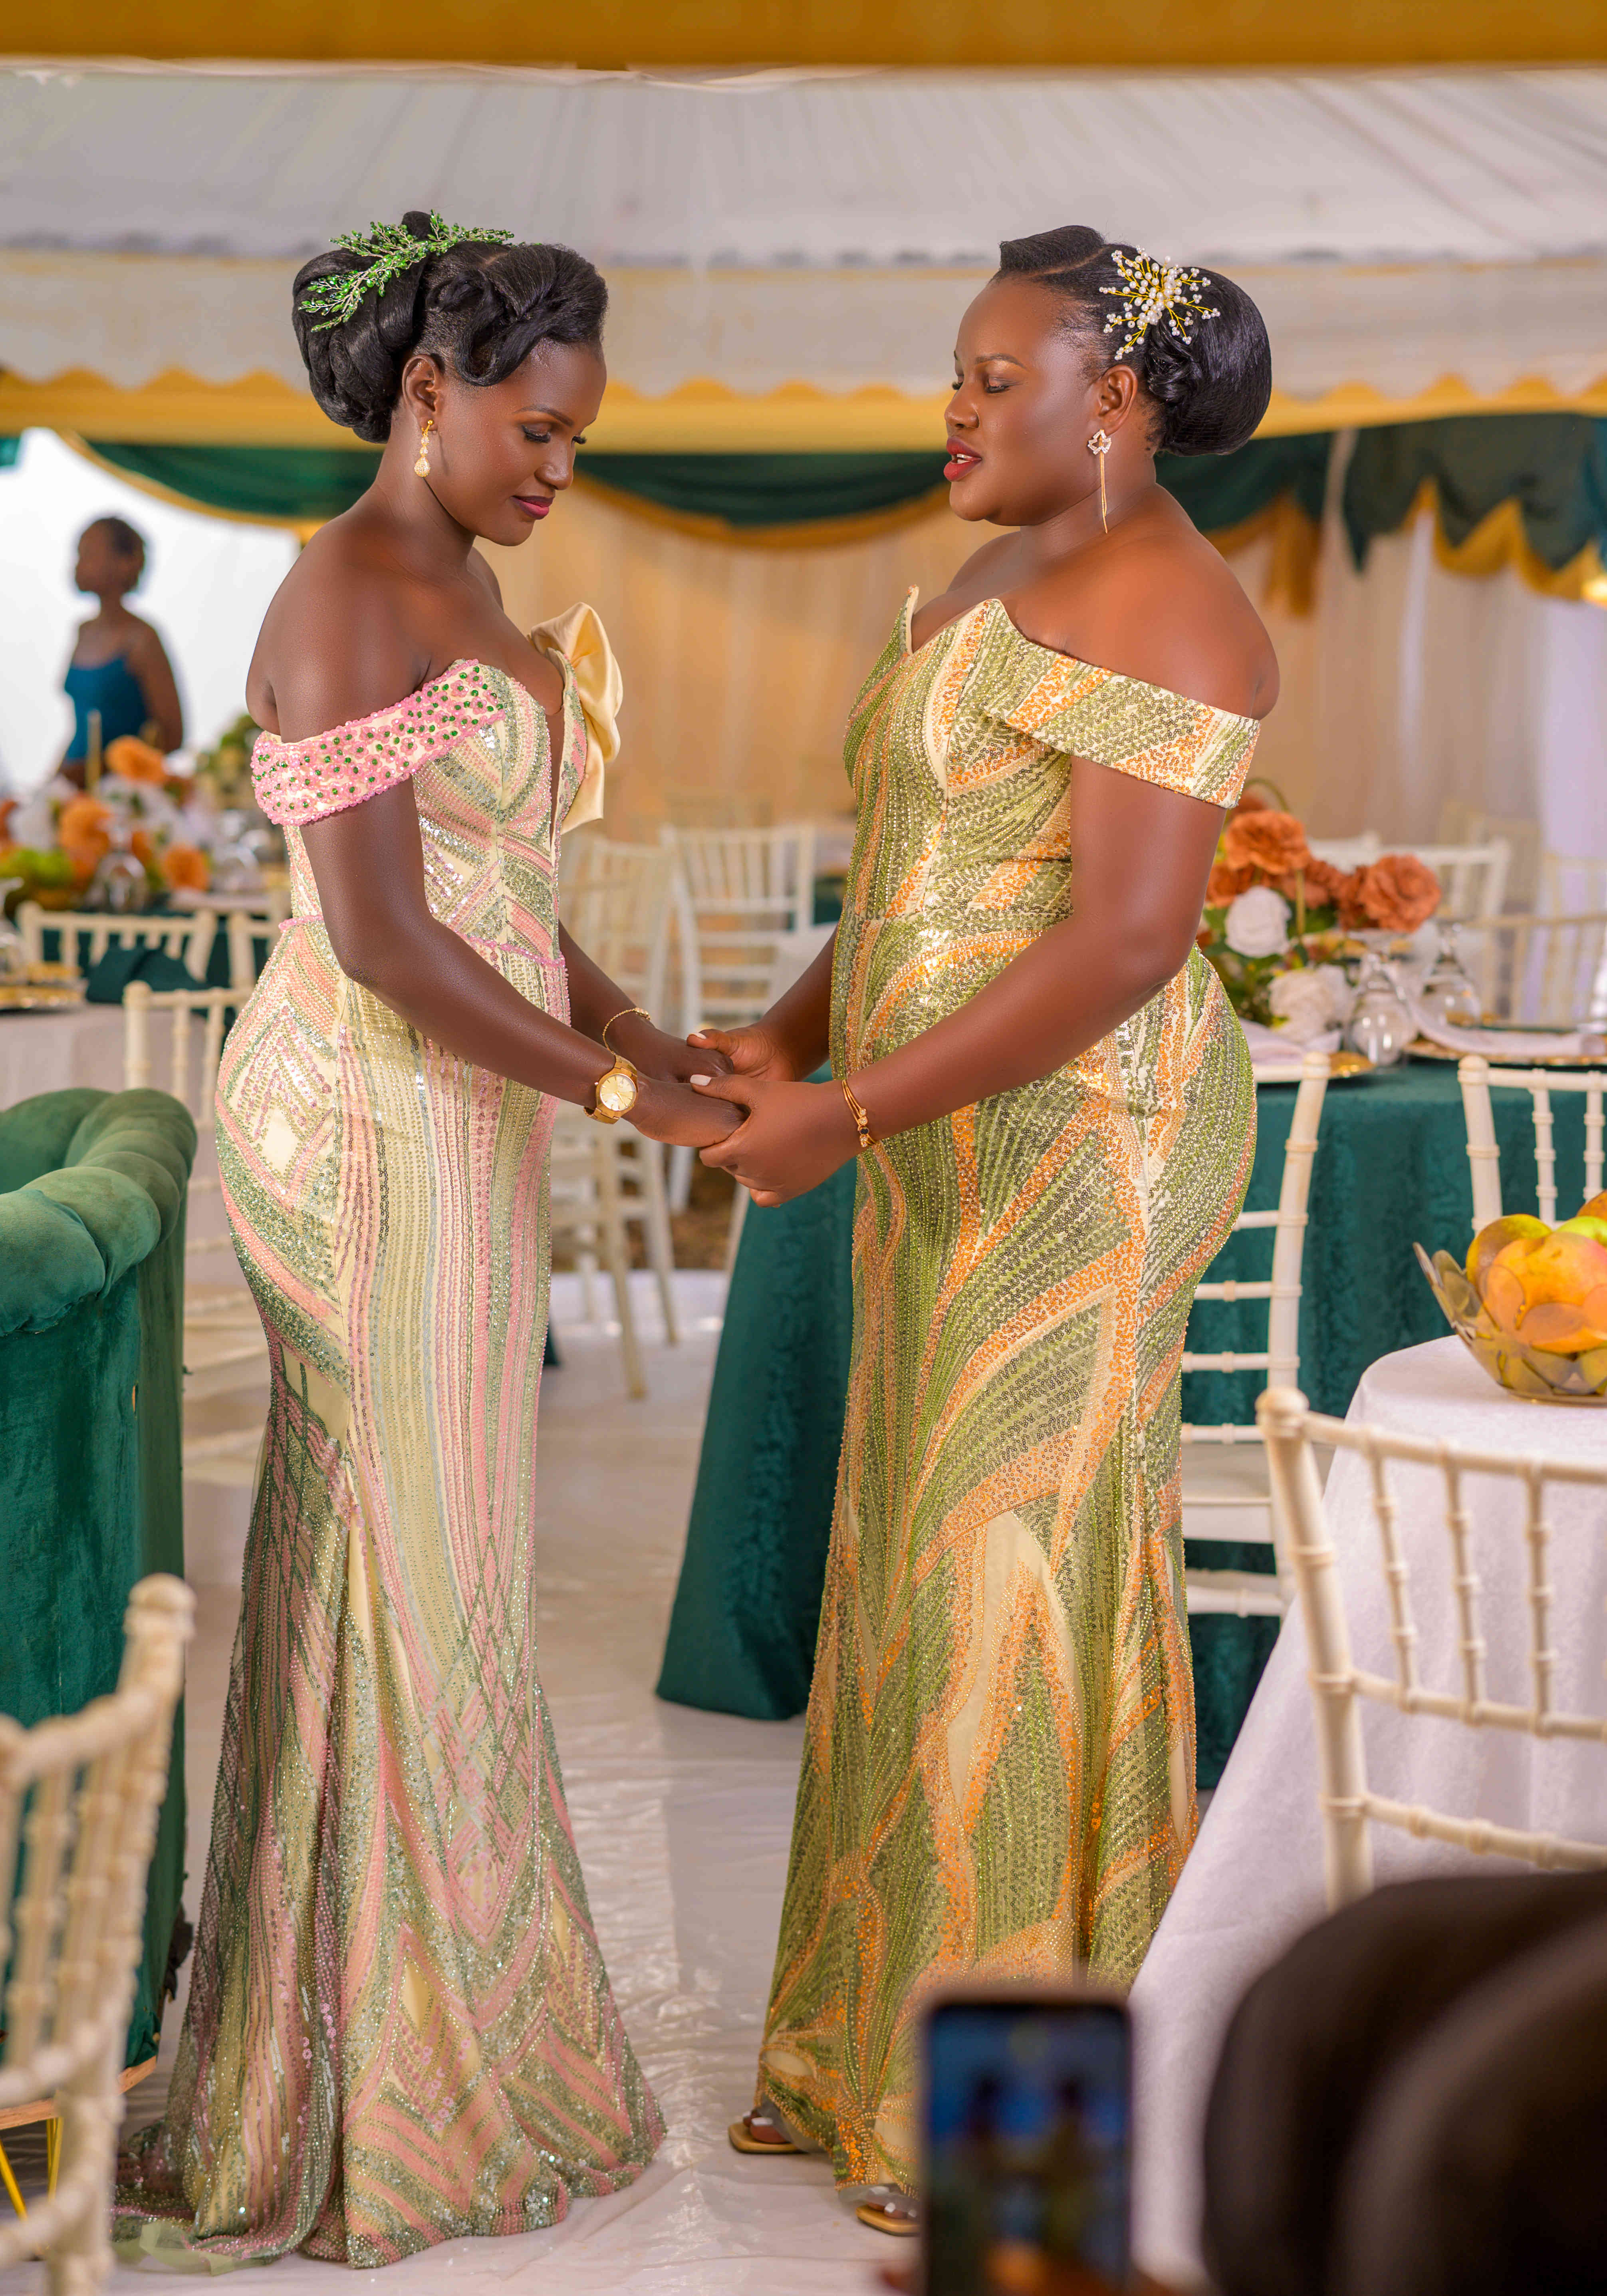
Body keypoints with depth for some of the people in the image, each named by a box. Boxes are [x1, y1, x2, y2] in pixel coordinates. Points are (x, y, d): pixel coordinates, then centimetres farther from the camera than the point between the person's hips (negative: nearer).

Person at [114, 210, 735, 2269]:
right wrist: (627, 1099, -18)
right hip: (371, 1136, -10)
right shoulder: (347, 603, -17)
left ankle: (363, 2016, 26)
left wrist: (652, 1038, 7)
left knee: (397, 1575, 14)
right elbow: (378, 938, -22)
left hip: (440, 1117, 10)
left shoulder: (455, 596, 14)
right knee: (404, 1586, -1)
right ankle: (371, 2092, 11)